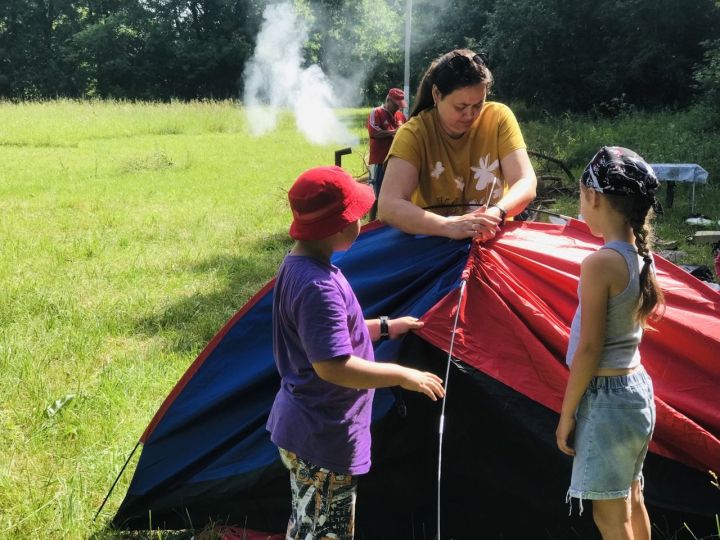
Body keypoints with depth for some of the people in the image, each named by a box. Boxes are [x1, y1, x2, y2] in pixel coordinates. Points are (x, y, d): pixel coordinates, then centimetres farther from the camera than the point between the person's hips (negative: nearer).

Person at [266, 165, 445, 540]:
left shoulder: (299, 266, 6)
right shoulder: (318, 286, -27)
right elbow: (332, 365, -31)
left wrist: (384, 328, 19)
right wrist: (402, 375, -21)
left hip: (305, 427, 10)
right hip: (325, 438, -10)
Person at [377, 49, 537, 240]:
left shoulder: (499, 118, -6)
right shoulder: (414, 133, -12)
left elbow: (526, 183, -12)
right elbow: (388, 206, -24)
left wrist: (496, 213, -33)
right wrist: (449, 226, -38)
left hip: (494, 240, 2)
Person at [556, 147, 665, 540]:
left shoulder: (600, 263, -21)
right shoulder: (640, 254, 3)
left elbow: (589, 348, -18)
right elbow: (621, 331, 7)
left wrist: (566, 413, -11)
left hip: (607, 396, -9)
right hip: (637, 386, 9)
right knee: (631, 501, 21)